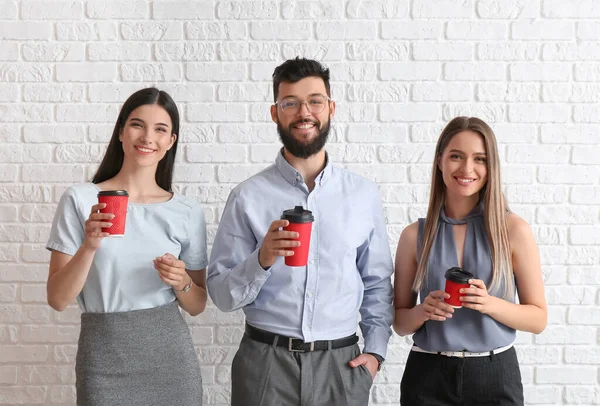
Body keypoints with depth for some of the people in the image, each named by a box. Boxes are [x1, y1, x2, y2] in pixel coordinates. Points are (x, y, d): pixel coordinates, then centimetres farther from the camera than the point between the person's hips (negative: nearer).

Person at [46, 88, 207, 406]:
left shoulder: (188, 212, 1)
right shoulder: (81, 199, -5)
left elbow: (197, 306, 8)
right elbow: (58, 299, -6)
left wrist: (182, 281, -12)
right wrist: (90, 246, -20)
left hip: (171, 356, 2)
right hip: (104, 359, -2)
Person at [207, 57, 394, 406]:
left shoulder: (365, 195, 1)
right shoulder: (248, 197, -5)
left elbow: (378, 284, 8)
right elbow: (222, 295, -5)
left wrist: (375, 350, 0)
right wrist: (262, 259, -21)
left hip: (341, 364, 2)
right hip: (265, 362, -1)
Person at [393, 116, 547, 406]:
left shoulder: (514, 230, -5)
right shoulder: (414, 235, -3)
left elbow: (538, 319, -1)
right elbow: (400, 323, 4)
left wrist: (491, 304, -18)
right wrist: (423, 312, -16)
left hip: (495, 376, 0)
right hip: (428, 377, 1)